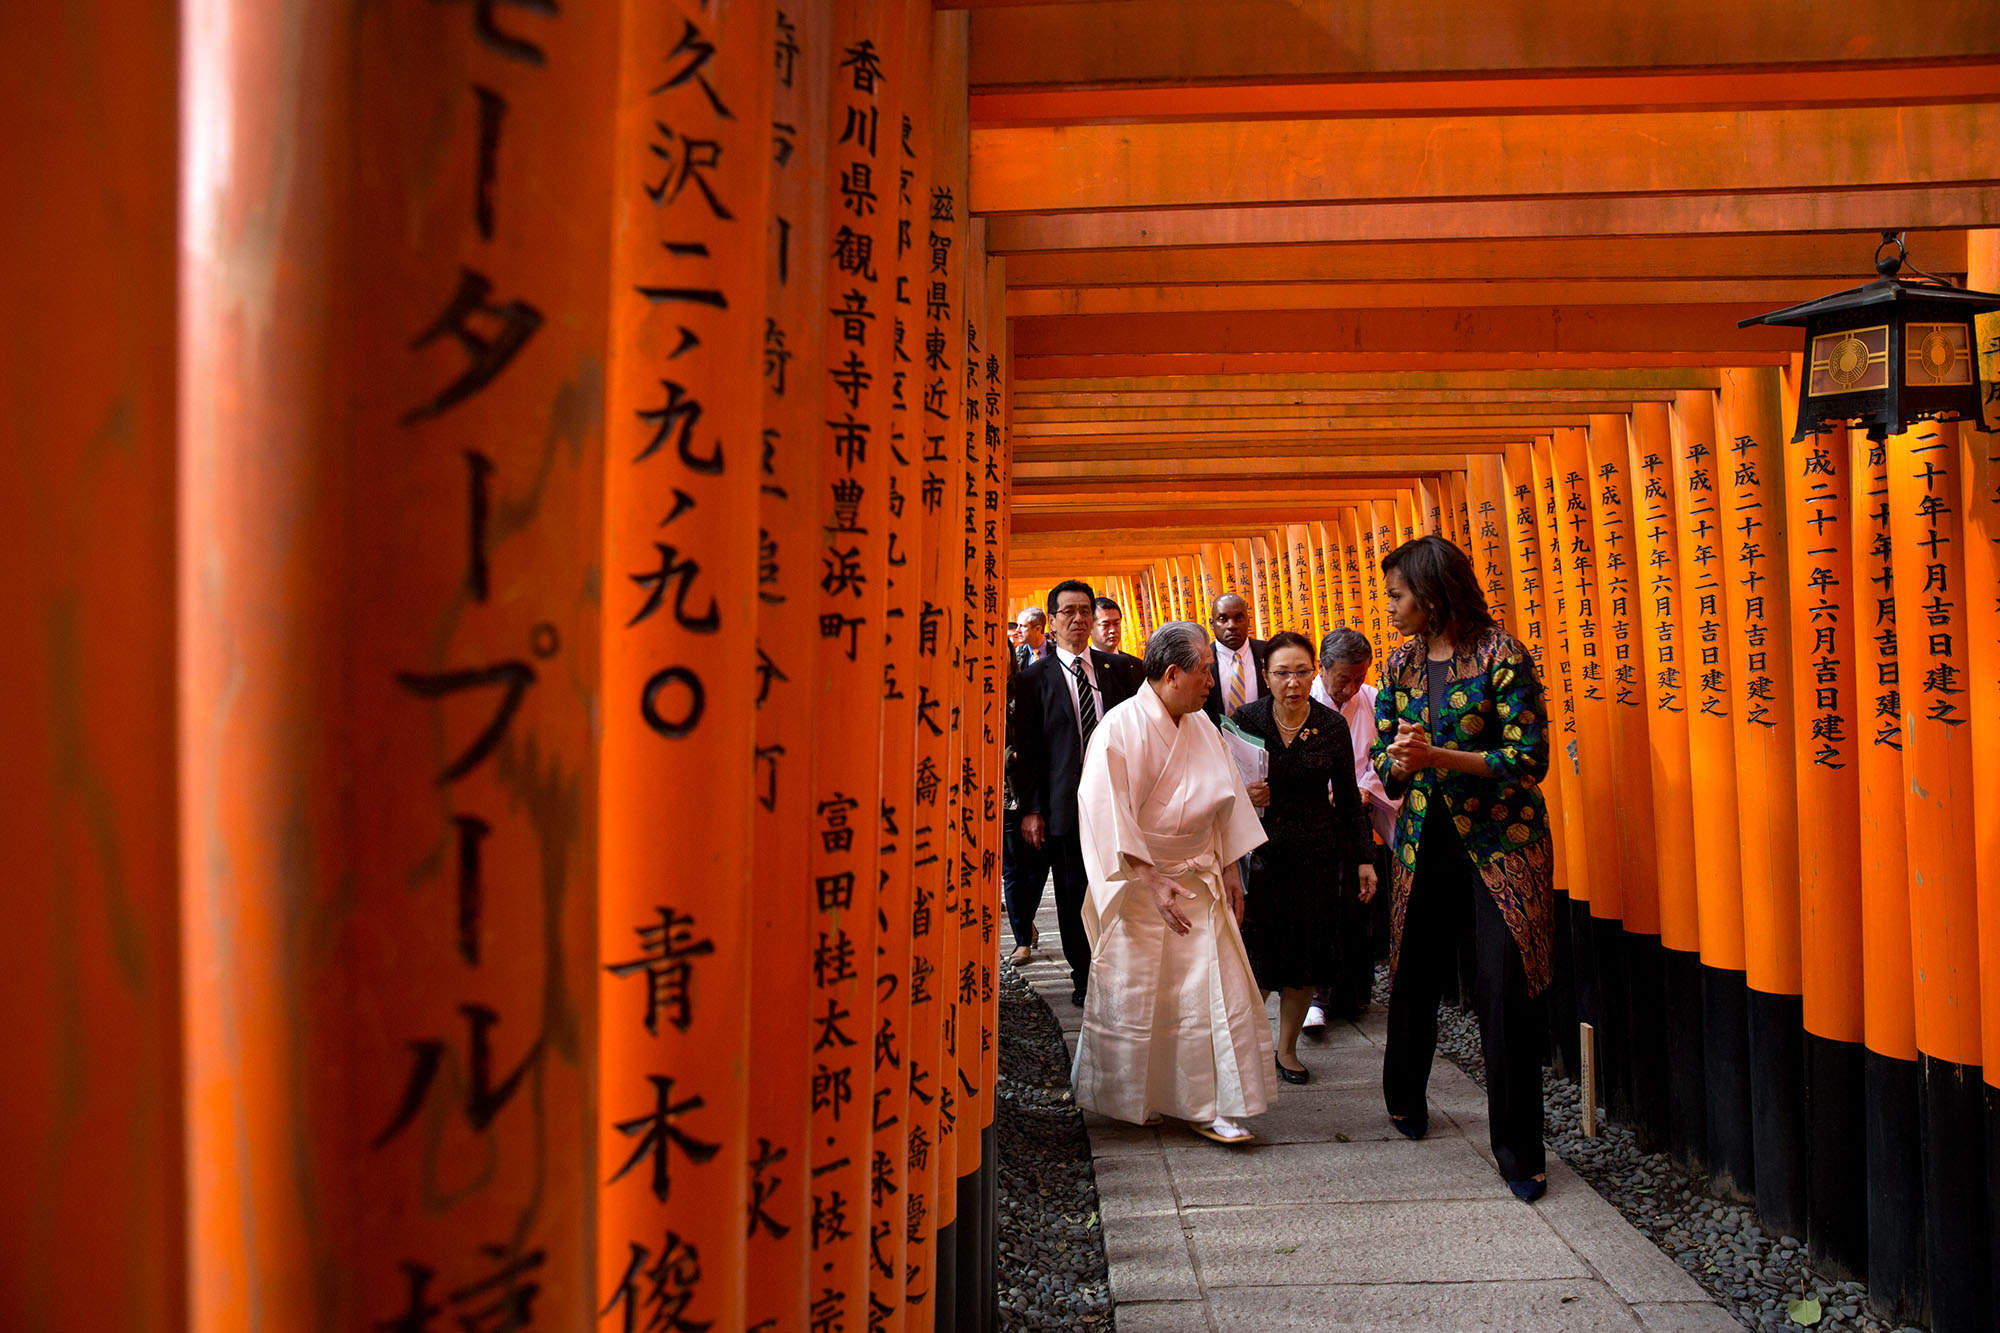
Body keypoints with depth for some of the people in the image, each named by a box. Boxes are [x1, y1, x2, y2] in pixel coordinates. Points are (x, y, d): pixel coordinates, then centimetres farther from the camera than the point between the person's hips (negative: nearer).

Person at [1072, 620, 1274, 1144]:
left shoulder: (1200, 725, 5)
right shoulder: (1122, 728, -16)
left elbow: (1223, 803, 14)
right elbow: (1110, 815, -20)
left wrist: (1229, 870, 11)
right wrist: (1153, 883, -24)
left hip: (1199, 880, 6)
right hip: (1140, 884, -6)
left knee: (1214, 988, 0)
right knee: (1136, 993, 6)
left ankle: (1207, 1106, 7)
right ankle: (1128, 1100, 25)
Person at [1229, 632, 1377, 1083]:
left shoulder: (1331, 725, -1)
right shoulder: (1245, 720, -5)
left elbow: (1347, 796, 6)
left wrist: (1364, 857, 5)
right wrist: (1240, 795, -17)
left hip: (1316, 854, 2)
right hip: (1258, 852, -1)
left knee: (1304, 958, 6)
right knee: (1255, 957, -4)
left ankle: (1287, 1047, 23)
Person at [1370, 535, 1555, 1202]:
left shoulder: (1502, 655, -10)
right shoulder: (1399, 665, 7)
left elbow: (1530, 759, -15)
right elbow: (1383, 764, 10)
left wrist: (1437, 756, -22)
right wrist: (1399, 760, -14)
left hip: (1501, 841, -5)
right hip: (1423, 840, 5)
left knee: (1504, 989, -8)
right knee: (1413, 976, 12)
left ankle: (1519, 1151, 5)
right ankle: (1405, 1098, 37)